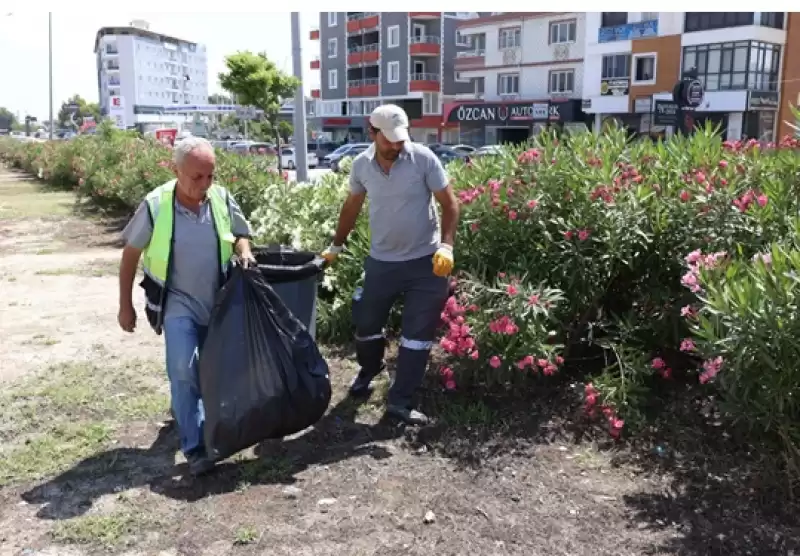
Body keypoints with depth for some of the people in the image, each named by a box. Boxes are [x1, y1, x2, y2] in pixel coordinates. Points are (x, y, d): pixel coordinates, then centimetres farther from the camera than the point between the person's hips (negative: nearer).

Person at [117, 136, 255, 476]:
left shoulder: (222, 198, -9)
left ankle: (184, 408, 47)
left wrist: (244, 253, -17)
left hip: (218, 301, 4)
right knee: (184, 369, -16)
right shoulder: (155, 206, -17)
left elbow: (240, 234, 7)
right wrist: (125, 305, -3)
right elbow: (130, 255, -6)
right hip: (178, 302, -4)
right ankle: (195, 447, -7)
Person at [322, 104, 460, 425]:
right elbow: (352, 206, 14)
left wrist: (446, 246, -22)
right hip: (381, 261, 3)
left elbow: (449, 203, -10)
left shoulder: (423, 158, -13)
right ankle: (368, 371, 45)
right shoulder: (361, 165, -2)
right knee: (366, 323, 14)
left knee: (418, 334, 1)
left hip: (425, 262, -3)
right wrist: (336, 245, 18)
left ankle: (399, 401, 14)